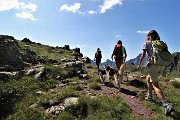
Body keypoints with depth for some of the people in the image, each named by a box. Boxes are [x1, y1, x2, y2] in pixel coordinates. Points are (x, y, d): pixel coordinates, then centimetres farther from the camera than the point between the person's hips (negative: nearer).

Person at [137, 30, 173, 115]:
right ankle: (149, 96, 35)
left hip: (153, 64, -6)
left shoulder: (146, 43, 3)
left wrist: (139, 65, 10)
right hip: (161, 65, 6)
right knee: (148, 78, 27)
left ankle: (167, 106, -18)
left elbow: (143, 56, -3)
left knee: (156, 86, -6)